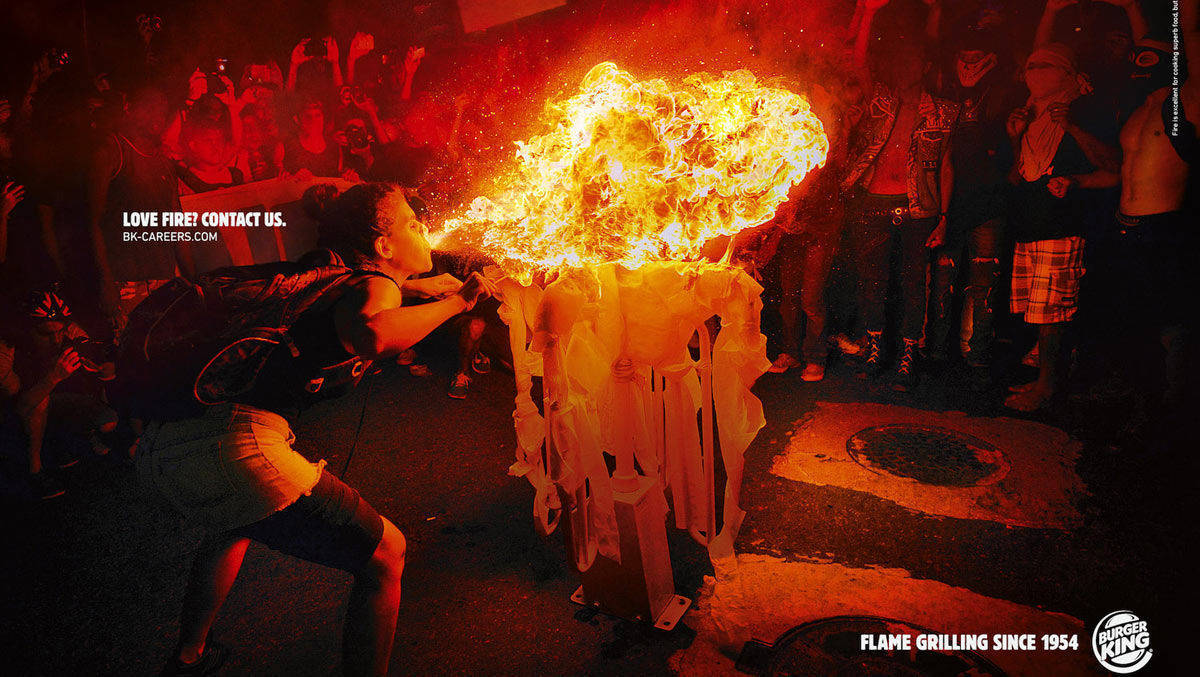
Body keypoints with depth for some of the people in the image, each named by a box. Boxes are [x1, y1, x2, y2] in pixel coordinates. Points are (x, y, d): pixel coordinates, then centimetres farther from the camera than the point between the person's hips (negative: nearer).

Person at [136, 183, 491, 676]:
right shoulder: (374, 283, -2)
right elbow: (369, 334, -29)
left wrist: (416, 286, 48)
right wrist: (456, 301, -13)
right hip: (231, 446, -10)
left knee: (235, 523, 41)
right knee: (384, 555, 3)